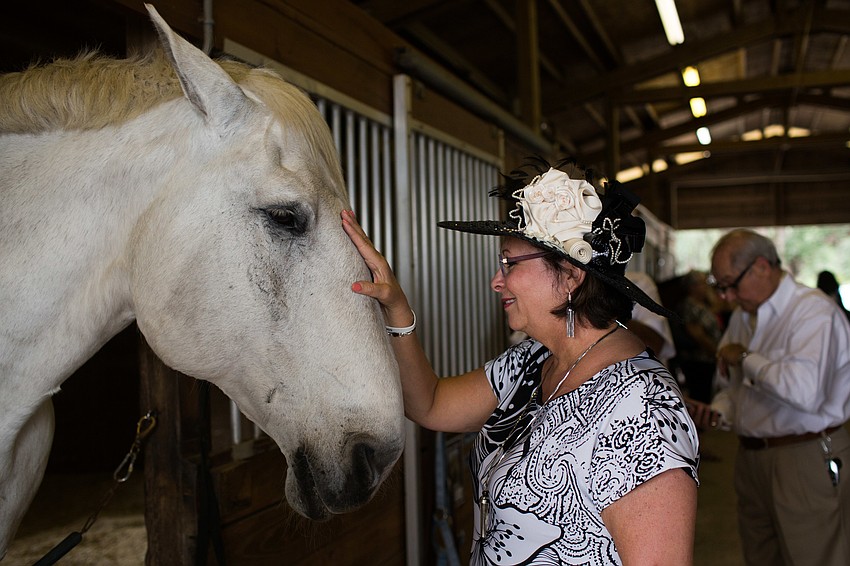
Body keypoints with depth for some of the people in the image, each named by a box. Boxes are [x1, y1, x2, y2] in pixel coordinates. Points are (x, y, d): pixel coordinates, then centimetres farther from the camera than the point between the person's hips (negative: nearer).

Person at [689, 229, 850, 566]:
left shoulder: (814, 311, -15)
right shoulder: (743, 316, 13)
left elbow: (806, 391, -31)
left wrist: (745, 358, -17)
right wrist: (717, 411, 4)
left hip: (804, 459, -8)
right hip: (750, 458, 8)